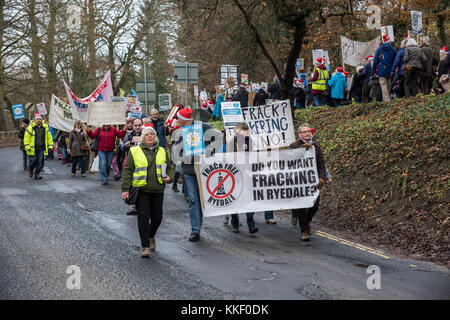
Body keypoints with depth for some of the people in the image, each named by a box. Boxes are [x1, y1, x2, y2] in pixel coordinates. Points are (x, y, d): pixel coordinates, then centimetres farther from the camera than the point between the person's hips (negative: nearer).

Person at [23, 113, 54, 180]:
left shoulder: (45, 128, 8)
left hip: (41, 148, 3)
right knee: (32, 161, 0)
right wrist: (27, 146, -12)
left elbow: (49, 137, 14)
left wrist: (50, 146, 6)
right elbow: (26, 138, -4)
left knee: (39, 162, -1)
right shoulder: (30, 128, -4)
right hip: (33, 148, -3)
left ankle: (36, 174, 7)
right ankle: (31, 171, 27)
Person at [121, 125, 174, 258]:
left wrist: (169, 177, -2)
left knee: (157, 217, 7)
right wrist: (125, 189, -5)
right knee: (143, 217, -10)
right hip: (141, 190, -3)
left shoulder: (162, 152, 13)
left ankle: (151, 236, 36)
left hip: (158, 190, 3)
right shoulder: (134, 151, 3)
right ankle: (145, 247, -6)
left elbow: (170, 168, 20)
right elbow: (127, 171, 2)